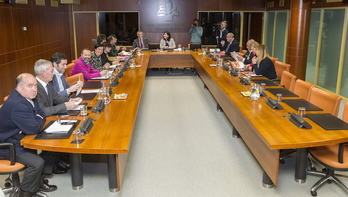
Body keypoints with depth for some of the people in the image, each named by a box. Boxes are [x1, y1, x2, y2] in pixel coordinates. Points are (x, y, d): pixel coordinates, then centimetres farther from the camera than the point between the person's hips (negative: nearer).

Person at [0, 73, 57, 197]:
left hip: (21, 139, 10)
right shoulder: (17, 104, -30)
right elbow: (34, 128, -31)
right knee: (37, 162, -21)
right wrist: (39, 119, -8)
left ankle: (39, 182, 19)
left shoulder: (29, 97, 0)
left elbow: (41, 113, 8)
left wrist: (36, 121, -15)